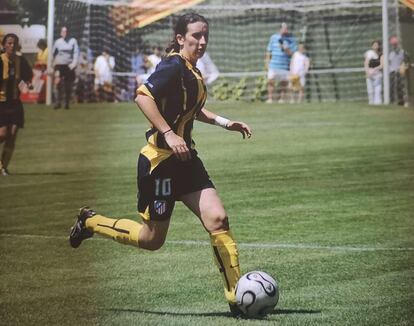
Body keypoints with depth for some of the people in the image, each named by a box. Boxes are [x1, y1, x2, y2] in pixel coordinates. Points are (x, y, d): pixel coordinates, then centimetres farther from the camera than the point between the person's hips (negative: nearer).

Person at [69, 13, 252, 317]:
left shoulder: (192, 71, 12)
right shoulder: (173, 66, -15)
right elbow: (143, 96, -28)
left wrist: (225, 122, 22)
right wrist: (168, 134, -32)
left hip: (185, 158, 8)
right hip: (160, 160, -8)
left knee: (218, 220, -7)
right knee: (151, 239, 4)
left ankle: (237, 298, -6)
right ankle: (90, 221, 27)